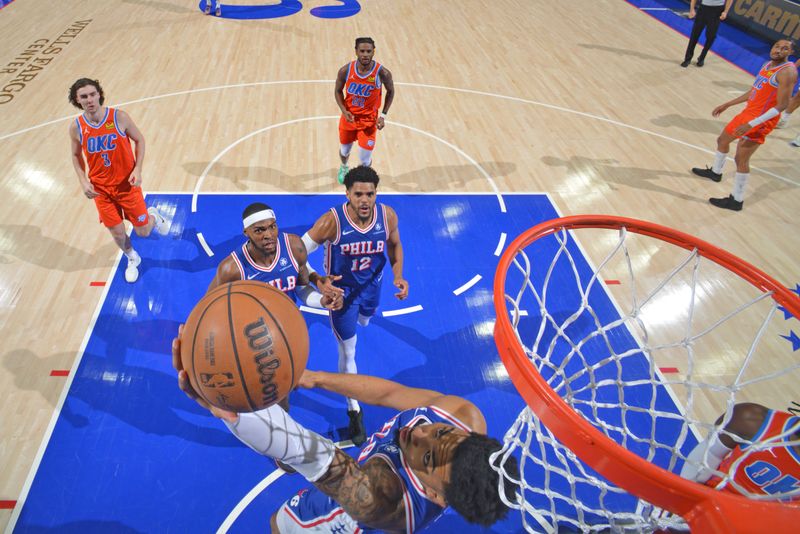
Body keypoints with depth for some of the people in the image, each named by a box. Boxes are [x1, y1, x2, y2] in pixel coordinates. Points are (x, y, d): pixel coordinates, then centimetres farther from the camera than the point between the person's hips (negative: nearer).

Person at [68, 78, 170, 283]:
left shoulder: (119, 117, -16)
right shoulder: (76, 127, -10)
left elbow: (139, 140, -3)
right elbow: (76, 155, 6)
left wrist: (137, 169, -15)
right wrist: (83, 181, -7)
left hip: (127, 184, -1)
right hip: (101, 189, 2)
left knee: (143, 231, 5)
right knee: (117, 233, 7)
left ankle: (153, 216, 43)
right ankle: (132, 259, 39)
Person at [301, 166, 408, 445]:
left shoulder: (387, 216, -22)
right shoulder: (332, 221, -33)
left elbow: (395, 246, -1)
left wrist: (398, 275, -16)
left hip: (371, 285, 4)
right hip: (341, 289, -4)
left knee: (363, 322, 35)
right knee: (348, 352, 5)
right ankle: (354, 412, 24)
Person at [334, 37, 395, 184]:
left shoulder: (382, 73, -21)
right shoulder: (345, 70, -17)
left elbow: (390, 91, -2)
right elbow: (338, 91, 0)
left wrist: (383, 115, -8)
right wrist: (344, 111, -16)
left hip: (369, 120, -2)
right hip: (348, 117, 2)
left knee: (365, 159, -3)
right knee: (344, 150, 23)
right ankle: (343, 167, 60)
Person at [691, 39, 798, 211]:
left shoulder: (787, 72, -21)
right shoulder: (768, 64, 8)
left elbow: (781, 105, -25)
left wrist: (752, 124, -31)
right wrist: (727, 105, 20)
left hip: (760, 121, -9)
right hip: (748, 112, 10)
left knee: (741, 159, -6)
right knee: (722, 140, 25)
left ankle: (737, 200, 6)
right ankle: (715, 172, 50)